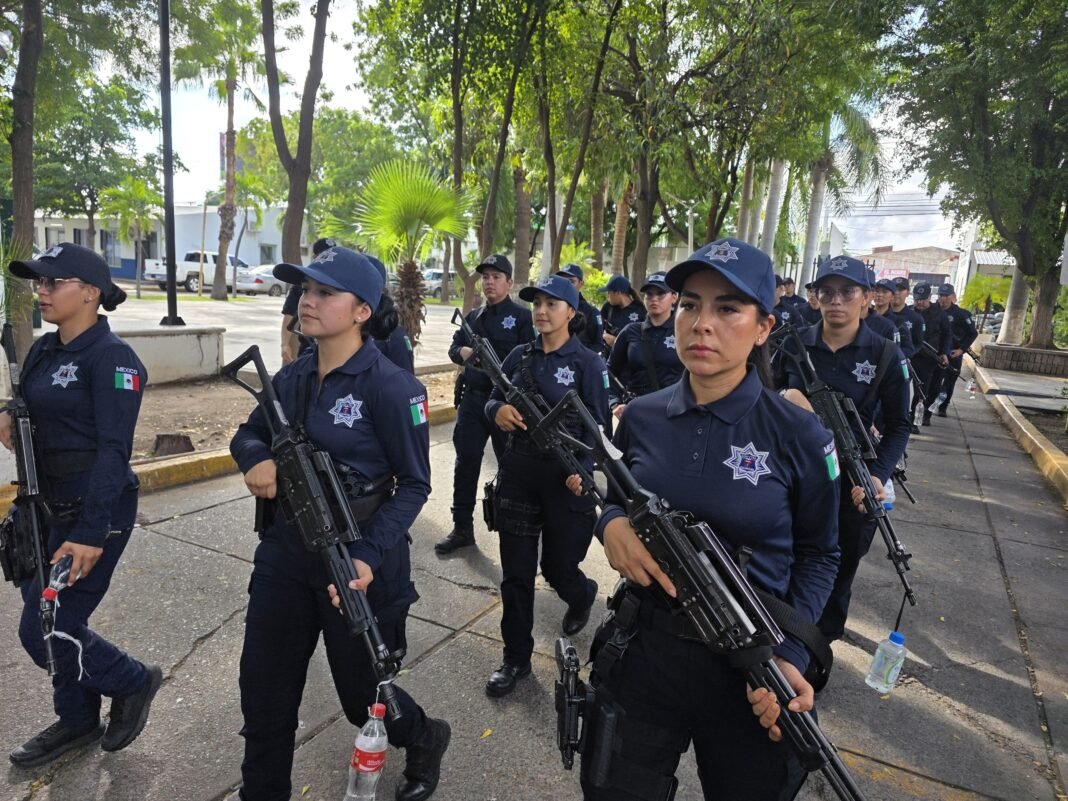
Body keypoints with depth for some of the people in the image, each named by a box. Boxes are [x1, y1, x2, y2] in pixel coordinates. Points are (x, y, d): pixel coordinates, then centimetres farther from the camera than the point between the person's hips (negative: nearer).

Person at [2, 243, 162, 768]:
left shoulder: (111, 357, -17)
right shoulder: (43, 351, 8)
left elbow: (113, 449, -22)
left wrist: (91, 532, -25)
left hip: (94, 509, -8)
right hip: (48, 504, 9)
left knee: (46, 630, -3)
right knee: (50, 618, 17)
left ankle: (132, 681, 22)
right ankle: (77, 720, 37)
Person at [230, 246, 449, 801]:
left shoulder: (389, 385, -18)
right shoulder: (292, 376, 2)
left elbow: (414, 485, -15)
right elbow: (247, 434, 13)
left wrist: (369, 557, -27)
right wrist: (257, 460, -12)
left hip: (352, 559, -5)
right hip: (284, 554, 6)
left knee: (362, 691, 14)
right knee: (263, 689, 16)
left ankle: (424, 740, 46)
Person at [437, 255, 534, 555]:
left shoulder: (522, 316, -6)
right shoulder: (473, 316, 13)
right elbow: (454, 347, 13)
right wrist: (463, 352, -10)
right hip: (472, 399, 5)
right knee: (466, 463, 7)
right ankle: (462, 528, 19)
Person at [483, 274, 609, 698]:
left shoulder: (587, 362, -8)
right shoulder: (519, 355, 5)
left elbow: (599, 426, -10)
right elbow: (492, 400, 11)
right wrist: (498, 411, -14)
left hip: (566, 478, -4)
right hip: (518, 472, 4)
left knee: (558, 567, 11)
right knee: (515, 572, 8)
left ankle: (583, 596, 48)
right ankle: (516, 658, 24)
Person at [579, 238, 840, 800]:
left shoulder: (797, 435, -12)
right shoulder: (642, 418, -3)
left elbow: (818, 554, -1)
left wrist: (790, 654, -14)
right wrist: (611, 524, -13)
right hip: (641, 652, 2)